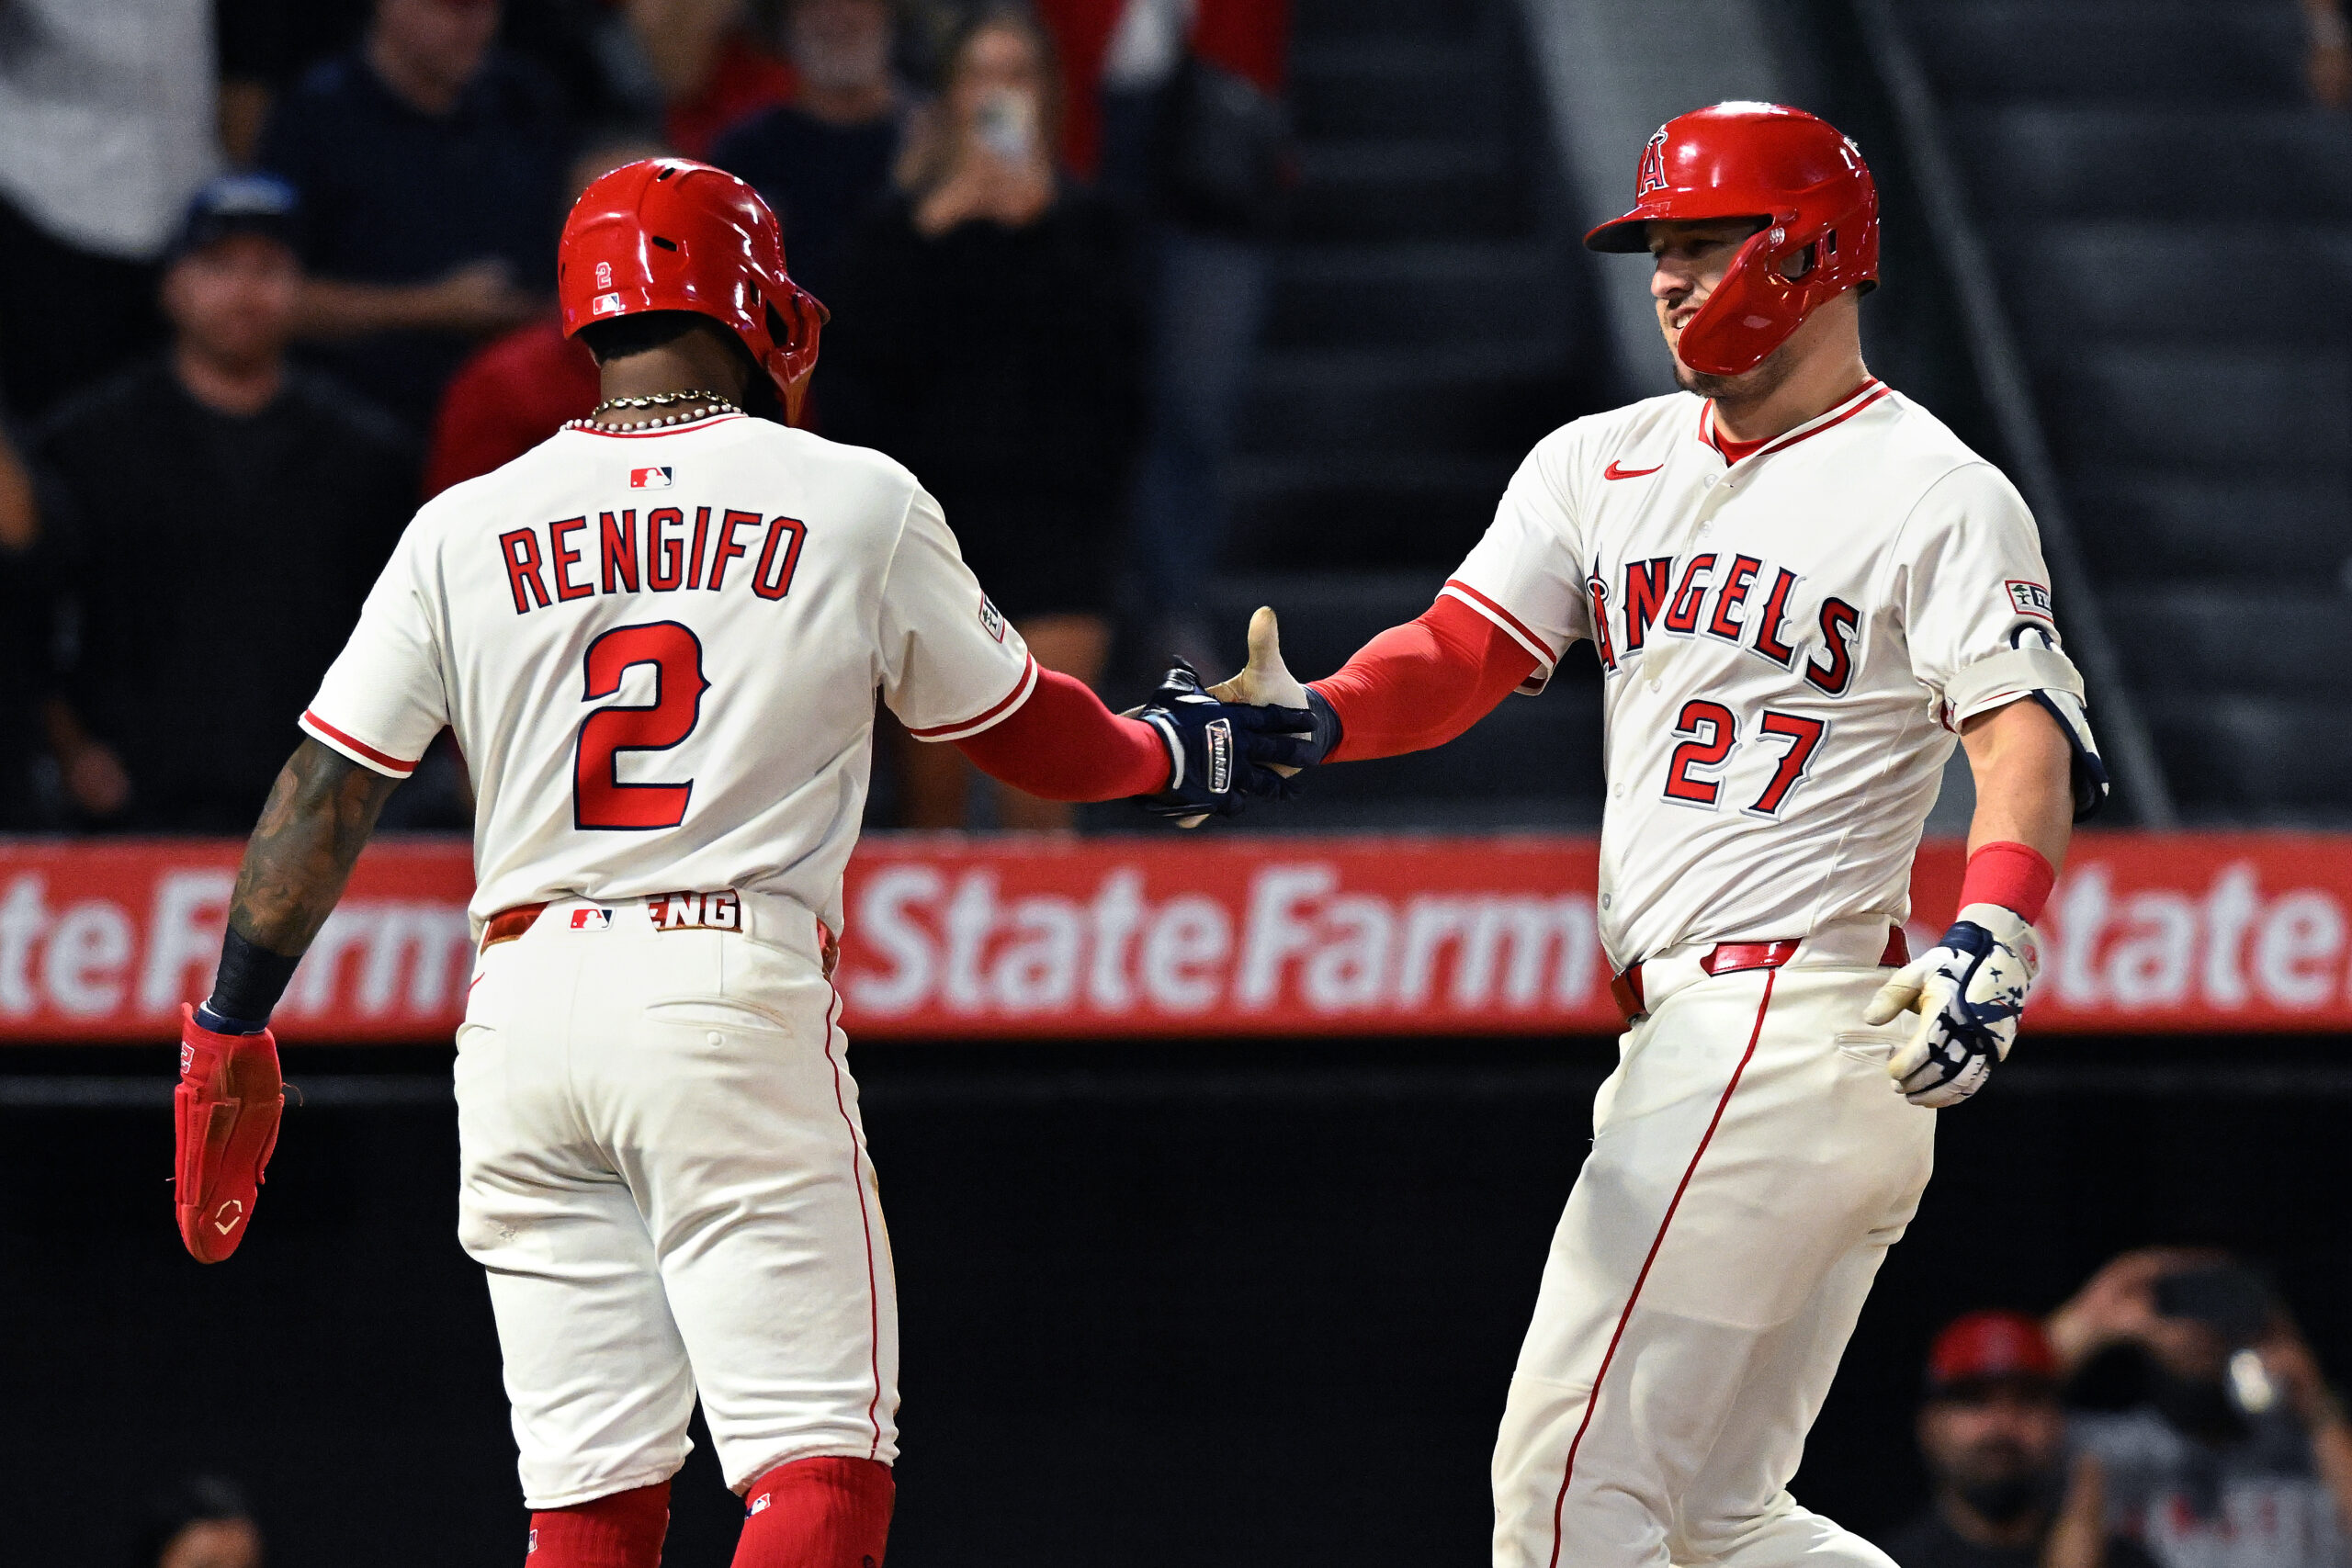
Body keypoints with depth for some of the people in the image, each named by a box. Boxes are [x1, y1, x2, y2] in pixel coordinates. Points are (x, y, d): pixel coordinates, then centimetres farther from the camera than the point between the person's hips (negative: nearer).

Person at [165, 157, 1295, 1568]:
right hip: (736, 993, -4)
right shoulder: (856, 504, 4)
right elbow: (1023, 734, 16)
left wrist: (230, 1032, 14)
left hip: (523, 1008, 4)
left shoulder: (466, 531, 9)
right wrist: (1166, 756, 37)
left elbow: (323, 793, 6)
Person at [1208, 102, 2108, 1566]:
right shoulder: (1603, 466, 16)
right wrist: (1315, 719, -16)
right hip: (1687, 1037, 9)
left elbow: (2028, 737, -17)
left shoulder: (1938, 496, -6)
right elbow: (1465, 649, 5)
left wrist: (1994, 932, -36)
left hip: (1789, 1009, -9)